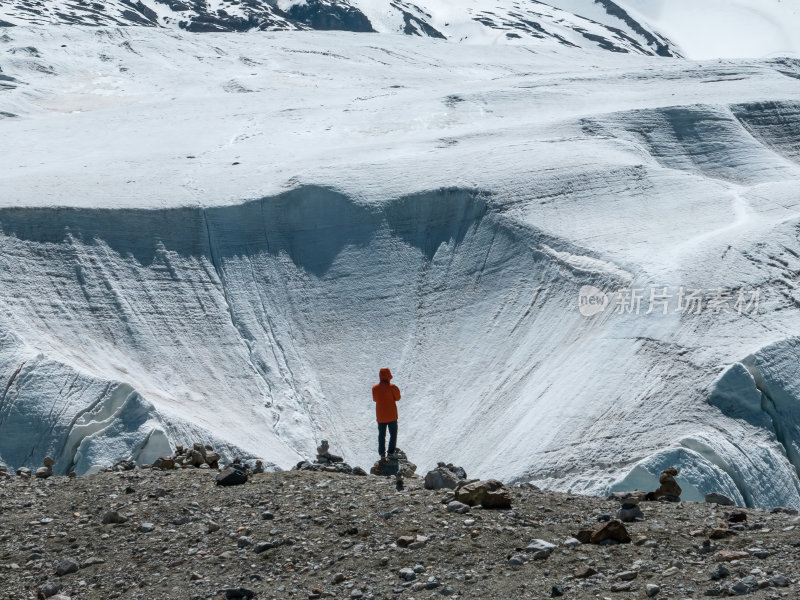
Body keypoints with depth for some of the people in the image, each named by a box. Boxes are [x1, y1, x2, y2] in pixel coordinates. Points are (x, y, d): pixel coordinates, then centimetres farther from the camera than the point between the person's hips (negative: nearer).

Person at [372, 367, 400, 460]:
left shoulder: (375, 388, -6)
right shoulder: (392, 387, -16)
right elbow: (397, 398, -2)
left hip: (380, 416, 3)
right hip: (391, 415, -3)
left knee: (381, 435, 14)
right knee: (393, 434, 12)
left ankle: (382, 453, 12)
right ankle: (391, 452, 8)